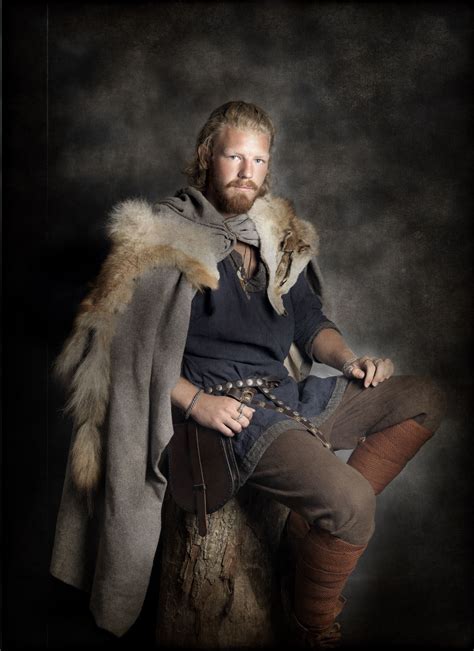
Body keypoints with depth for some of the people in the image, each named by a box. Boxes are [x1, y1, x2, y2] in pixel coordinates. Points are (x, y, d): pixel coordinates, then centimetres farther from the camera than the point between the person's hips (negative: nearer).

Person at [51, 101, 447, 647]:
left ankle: (313, 526, 1)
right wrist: (196, 401, -19)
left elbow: (308, 319, 22)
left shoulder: (279, 236, 16)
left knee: (425, 399, 8)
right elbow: (125, 345, -9)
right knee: (350, 501, -29)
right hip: (230, 408, -8)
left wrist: (348, 359, 3)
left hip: (292, 392, 8)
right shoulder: (164, 241, -5)